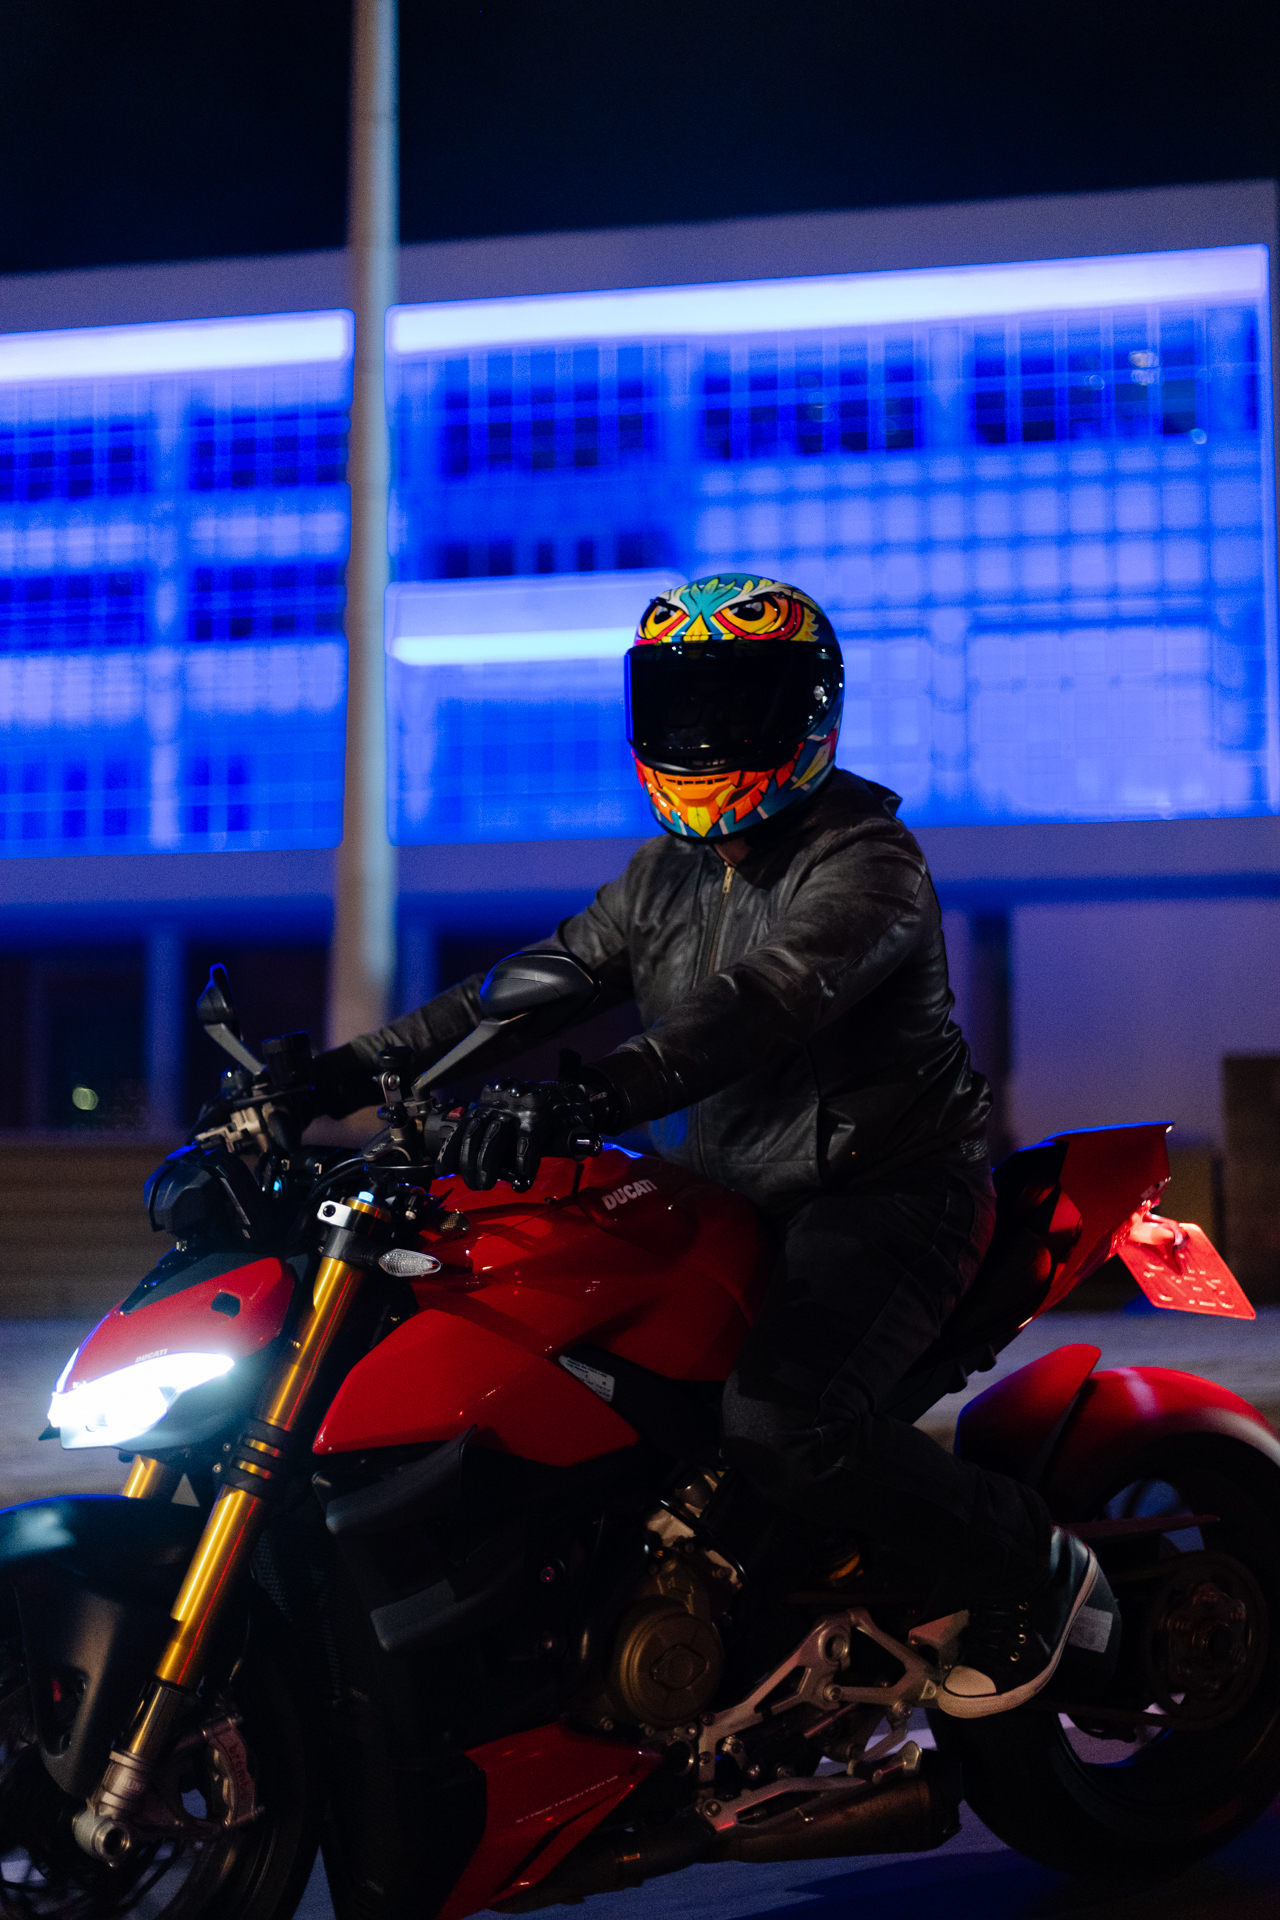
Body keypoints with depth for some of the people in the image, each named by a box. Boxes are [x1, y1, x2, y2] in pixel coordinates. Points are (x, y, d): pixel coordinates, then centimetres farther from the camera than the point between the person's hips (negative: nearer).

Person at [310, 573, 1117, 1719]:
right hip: (734, 1199, 8)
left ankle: (1030, 1566, -5)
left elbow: (761, 1004, -31)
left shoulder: (866, 861, -13)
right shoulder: (667, 876, 14)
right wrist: (356, 1069, -1)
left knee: (781, 1425, -30)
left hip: (882, 1193, -8)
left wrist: (590, 1096, -47)